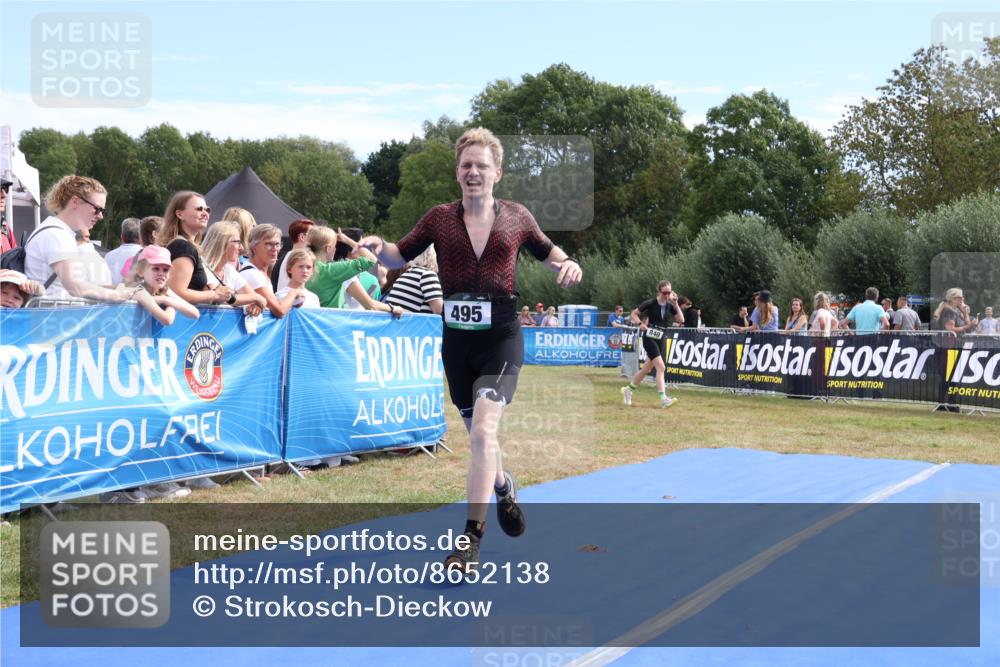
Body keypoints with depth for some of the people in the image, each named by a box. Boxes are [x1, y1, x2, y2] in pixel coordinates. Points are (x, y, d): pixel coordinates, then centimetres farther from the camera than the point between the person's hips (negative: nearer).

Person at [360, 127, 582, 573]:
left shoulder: (516, 217, 3)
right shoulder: (439, 218, 4)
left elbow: (547, 252, 18)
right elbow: (401, 256, 9)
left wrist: (567, 264, -3)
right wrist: (379, 248, -13)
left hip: (501, 338, -3)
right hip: (457, 339, 3)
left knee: (483, 431, -19)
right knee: (478, 436, 15)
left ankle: (471, 540, -14)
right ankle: (504, 488, 49)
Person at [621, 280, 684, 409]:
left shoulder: (670, 306, 4)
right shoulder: (650, 303, -9)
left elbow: (681, 321, -4)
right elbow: (634, 313, -1)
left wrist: (676, 304, -8)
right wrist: (640, 324, -18)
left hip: (662, 339, 6)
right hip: (649, 338, -6)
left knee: (647, 369, 14)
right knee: (661, 367, -19)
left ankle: (628, 389, 33)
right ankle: (663, 398, -21)